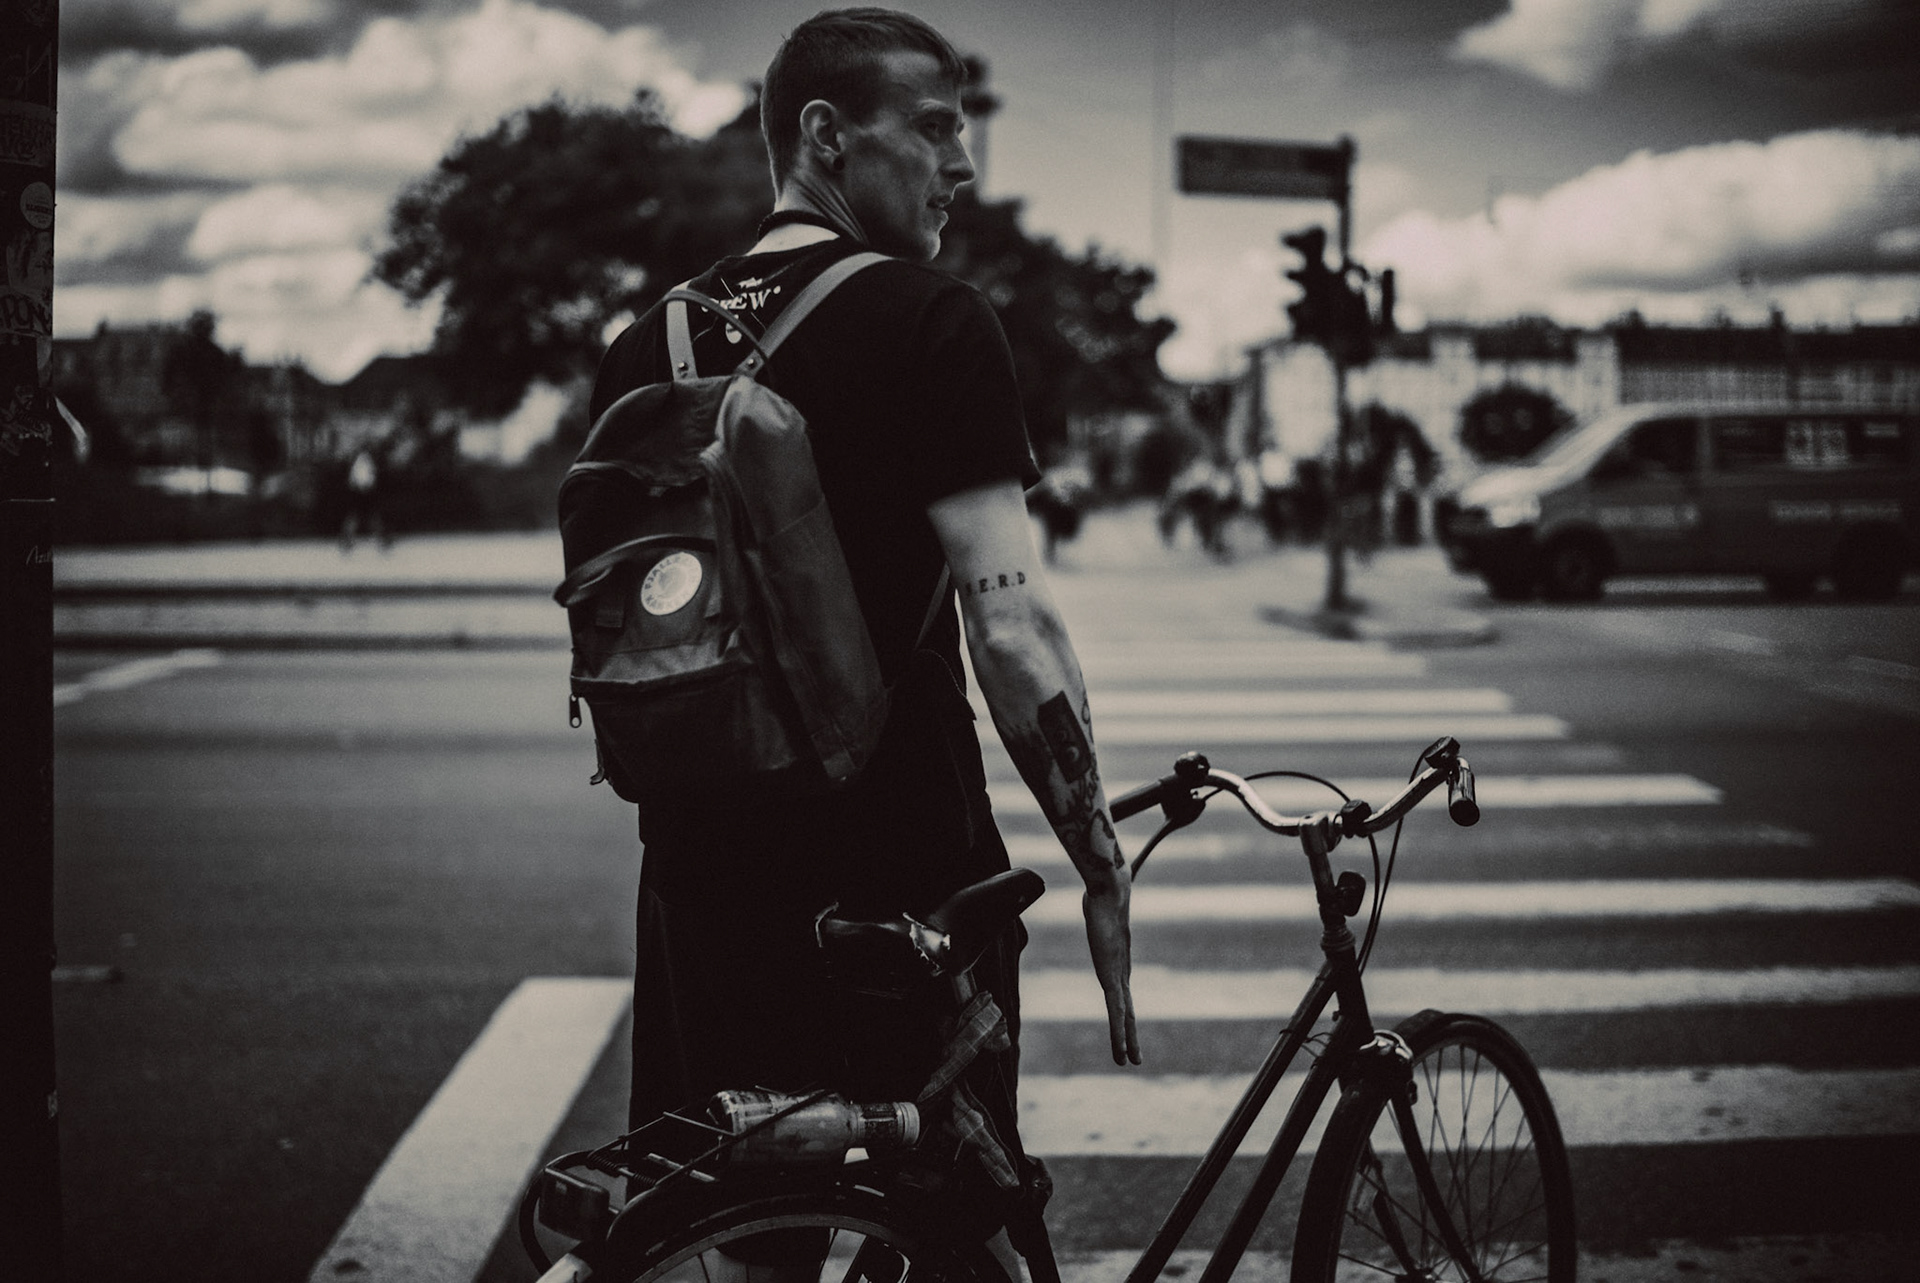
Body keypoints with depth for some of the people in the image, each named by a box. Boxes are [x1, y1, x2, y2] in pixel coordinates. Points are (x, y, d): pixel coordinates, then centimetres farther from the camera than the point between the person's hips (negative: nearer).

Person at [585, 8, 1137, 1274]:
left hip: (702, 871, 6)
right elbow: (1010, 624, -17)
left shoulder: (646, 348, 9)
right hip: (901, 869, -5)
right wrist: (1104, 869, -9)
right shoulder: (929, 322, -10)